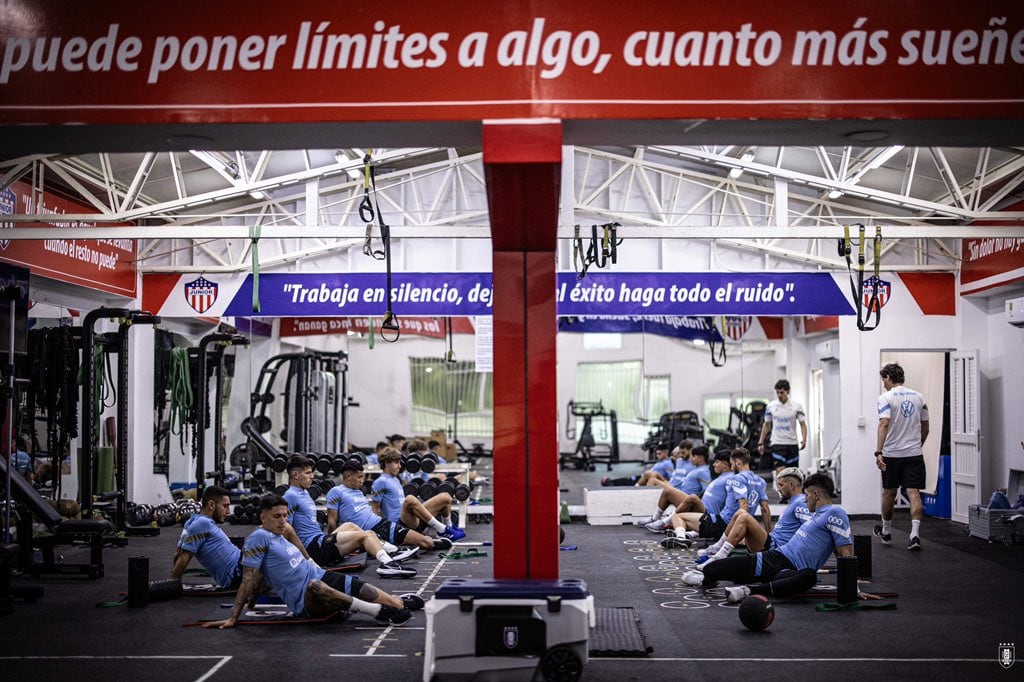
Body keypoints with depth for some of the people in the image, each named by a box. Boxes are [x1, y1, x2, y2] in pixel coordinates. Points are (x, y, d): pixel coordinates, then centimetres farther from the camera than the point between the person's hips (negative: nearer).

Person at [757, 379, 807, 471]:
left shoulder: (797, 406, 0)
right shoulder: (771, 406, 3)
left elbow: (803, 424, 1)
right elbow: (766, 425, 12)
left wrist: (804, 439, -16)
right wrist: (760, 443, 9)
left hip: (792, 444, 1)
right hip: (777, 444, -1)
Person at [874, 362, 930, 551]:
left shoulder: (886, 397, -8)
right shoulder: (919, 397, 8)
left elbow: (884, 424, -22)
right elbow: (925, 428, 14)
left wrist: (878, 452, -26)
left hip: (892, 454, -3)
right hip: (914, 454, 3)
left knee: (889, 493, 12)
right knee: (914, 493, -3)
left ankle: (886, 532, 28)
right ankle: (914, 535, -18)